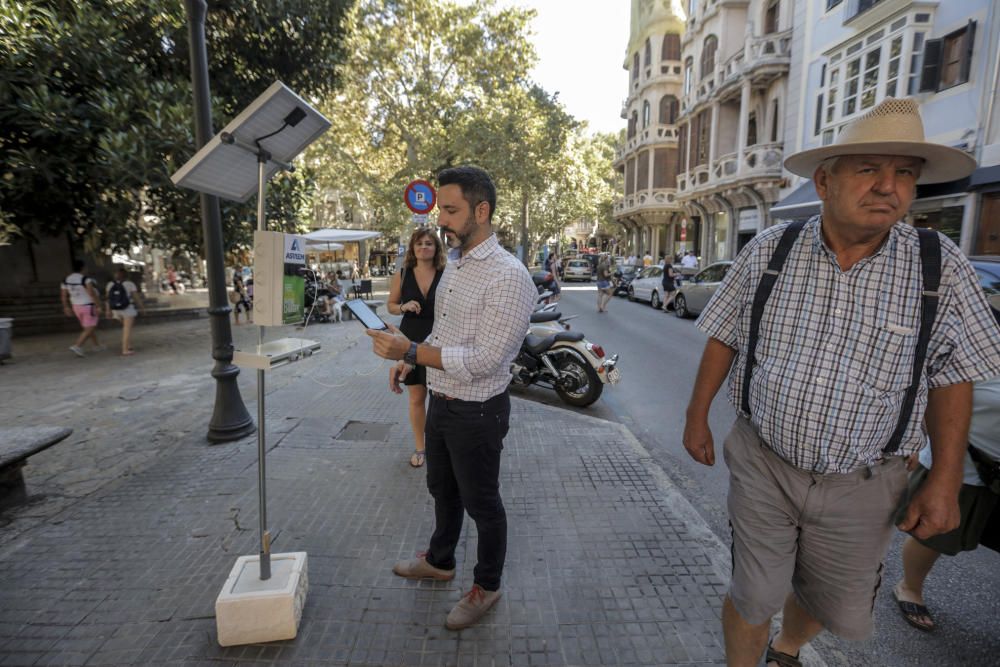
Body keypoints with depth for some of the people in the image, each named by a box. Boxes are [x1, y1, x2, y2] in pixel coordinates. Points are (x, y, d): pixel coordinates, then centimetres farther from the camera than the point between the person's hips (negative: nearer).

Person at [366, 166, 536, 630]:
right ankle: (440, 561, 50)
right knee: (442, 489, 26)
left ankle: (486, 587, 36)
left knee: (481, 503, 12)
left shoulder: (508, 276, -24)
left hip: (478, 412, -8)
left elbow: (483, 361, -28)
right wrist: (410, 359, 6)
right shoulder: (455, 263, 6)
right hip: (441, 402, 9)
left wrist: (410, 351, -31)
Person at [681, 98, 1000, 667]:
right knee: (753, 598, 9)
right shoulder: (769, 251, -8)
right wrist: (697, 418, 3)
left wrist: (945, 481, -3)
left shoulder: (942, 268, -8)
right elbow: (724, 338, 0)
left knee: (842, 612, 20)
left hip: (860, 485, 2)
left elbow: (952, 376, 0)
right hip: (762, 466, -1)